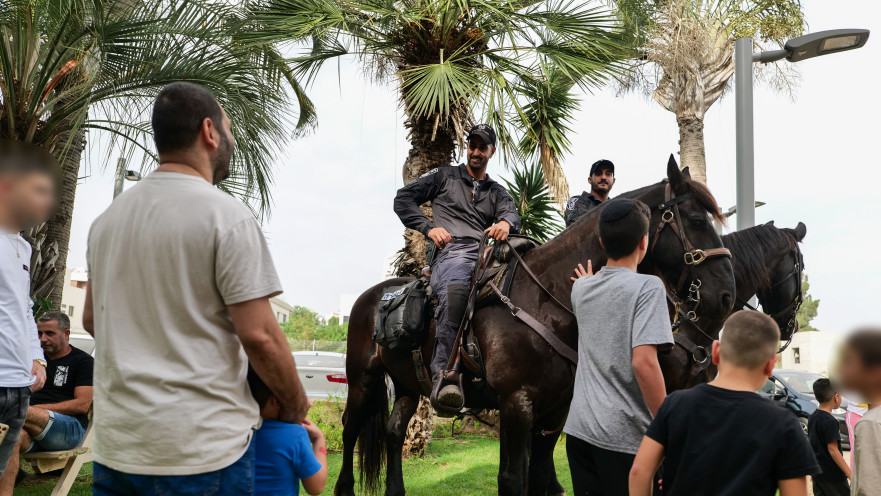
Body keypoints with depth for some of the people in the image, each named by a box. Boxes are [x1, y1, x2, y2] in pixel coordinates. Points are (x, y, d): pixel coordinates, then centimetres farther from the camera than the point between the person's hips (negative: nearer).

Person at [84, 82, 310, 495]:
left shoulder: (108, 217, 9)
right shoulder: (226, 216, -13)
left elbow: (92, 319, 16)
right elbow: (258, 335, -16)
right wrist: (296, 407, -2)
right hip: (202, 448, -6)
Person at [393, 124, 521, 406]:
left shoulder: (498, 192, 30)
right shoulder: (443, 177, 23)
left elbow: (512, 214, 9)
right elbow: (403, 199, 18)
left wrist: (506, 223, -18)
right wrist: (428, 228, 2)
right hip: (452, 253, -4)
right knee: (456, 290, -40)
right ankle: (444, 374, -48)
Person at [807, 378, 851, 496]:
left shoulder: (812, 417, 7)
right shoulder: (830, 422, -19)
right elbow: (833, 450, -21)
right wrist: (850, 474, -20)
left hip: (817, 473, 8)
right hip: (833, 476, -8)